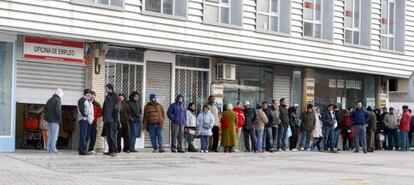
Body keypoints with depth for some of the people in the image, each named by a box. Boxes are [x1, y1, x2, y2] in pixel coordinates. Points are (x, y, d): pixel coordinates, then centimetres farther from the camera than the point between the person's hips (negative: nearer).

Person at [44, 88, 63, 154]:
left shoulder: (49, 100, 15)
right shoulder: (58, 100, -10)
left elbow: (44, 109, 15)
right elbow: (58, 110, -21)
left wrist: (48, 115, 15)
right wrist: (60, 119, -12)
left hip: (49, 120, 8)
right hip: (55, 121, -8)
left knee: (50, 135, 12)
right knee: (54, 135, -5)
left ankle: (49, 149, 11)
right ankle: (53, 149, -8)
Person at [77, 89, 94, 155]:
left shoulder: (89, 101, 25)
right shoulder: (82, 100, -4)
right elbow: (81, 109, -16)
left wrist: (92, 117, 14)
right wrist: (85, 116, -20)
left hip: (89, 120, 9)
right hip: (83, 120, -9)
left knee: (87, 136, 8)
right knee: (83, 135, -12)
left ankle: (84, 149, 11)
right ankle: (82, 150, -13)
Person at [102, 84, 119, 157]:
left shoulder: (115, 96, -7)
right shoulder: (107, 96, 17)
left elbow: (116, 107, -13)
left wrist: (115, 117, -18)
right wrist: (104, 117, 16)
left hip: (112, 119, -8)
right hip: (107, 119, 8)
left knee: (112, 135, -9)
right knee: (108, 135, 10)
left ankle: (114, 150, -7)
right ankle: (110, 150, 15)